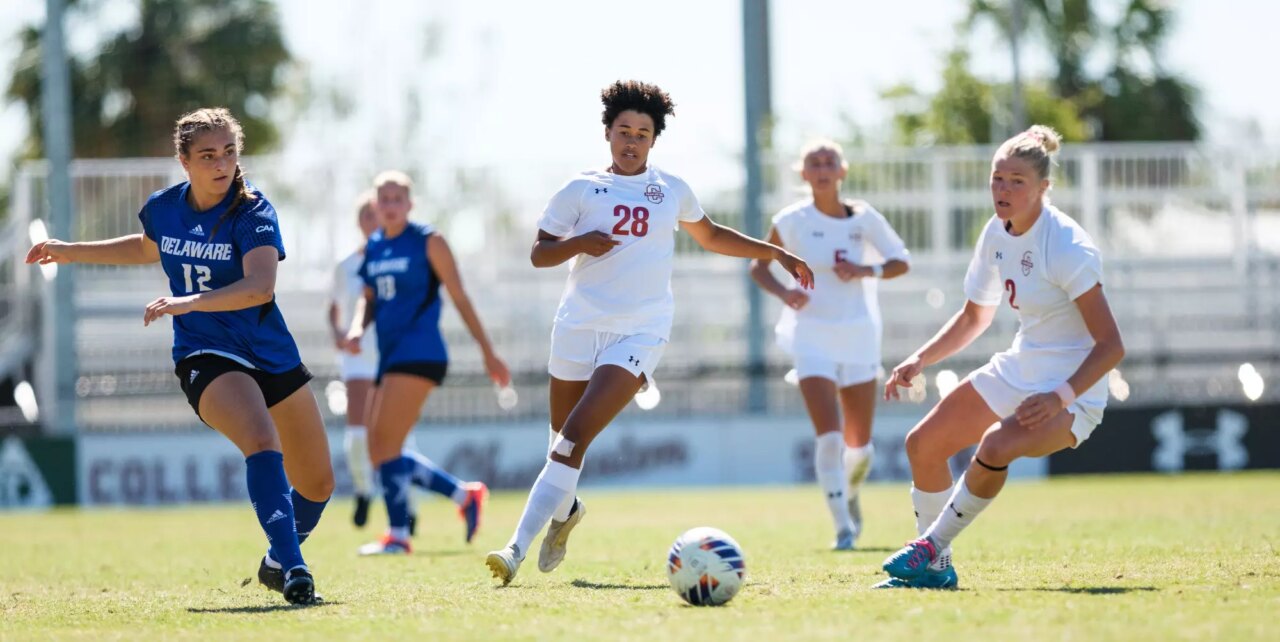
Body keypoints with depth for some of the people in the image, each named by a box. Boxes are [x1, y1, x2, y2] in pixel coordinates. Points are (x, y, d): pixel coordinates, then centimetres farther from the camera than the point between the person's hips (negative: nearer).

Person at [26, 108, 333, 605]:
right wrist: (71, 252, 27)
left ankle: (277, 562, 39)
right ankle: (291, 566, -42)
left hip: (271, 355, 1)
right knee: (262, 442, -32)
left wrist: (188, 303, -43)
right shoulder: (163, 208, -2)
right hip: (205, 359, -1)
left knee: (317, 486, 9)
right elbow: (148, 249, 25)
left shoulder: (252, 213, -14)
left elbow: (260, 287, -32)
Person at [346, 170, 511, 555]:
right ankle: (464, 495, 19)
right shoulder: (372, 248, 14)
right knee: (380, 452, 7)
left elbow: (459, 298, -1)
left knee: (386, 445, -16)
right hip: (390, 357, 8)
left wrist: (488, 351, 1)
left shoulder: (428, 242, -3)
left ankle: (398, 536, -12)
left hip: (419, 353, -8)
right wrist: (357, 328, 1)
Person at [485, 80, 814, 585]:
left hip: (640, 331, -1)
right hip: (579, 327, 1)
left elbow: (712, 237, 28)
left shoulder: (672, 191, 11)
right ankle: (565, 510, 44)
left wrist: (777, 254, 25)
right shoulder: (581, 190, 5)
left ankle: (518, 549, -24)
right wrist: (579, 243, -15)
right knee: (563, 439, 10)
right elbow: (539, 254, 4)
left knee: (574, 438, -17)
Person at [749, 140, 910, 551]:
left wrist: (867, 270, -15)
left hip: (859, 335, 2)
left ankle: (850, 493, 41)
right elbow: (759, 266, 4)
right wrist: (782, 292, -15)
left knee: (860, 446, 8)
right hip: (812, 336, -2)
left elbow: (901, 262, 4)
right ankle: (843, 526, -9)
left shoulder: (864, 219, -1)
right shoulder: (792, 221, -5)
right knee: (829, 436, -17)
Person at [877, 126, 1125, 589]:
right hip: (1017, 372, 9)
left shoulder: (1067, 248, -23)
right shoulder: (996, 234, 1)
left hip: (1073, 389, -9)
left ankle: (931, 549, -15)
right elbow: (975, 316, 18)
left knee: (994, 447, -34)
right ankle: (935, 569, 20)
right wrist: (921, 359, 6)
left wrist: (1060, 397, -36)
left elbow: (1110, 345, -25)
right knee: (923, 444, 7)